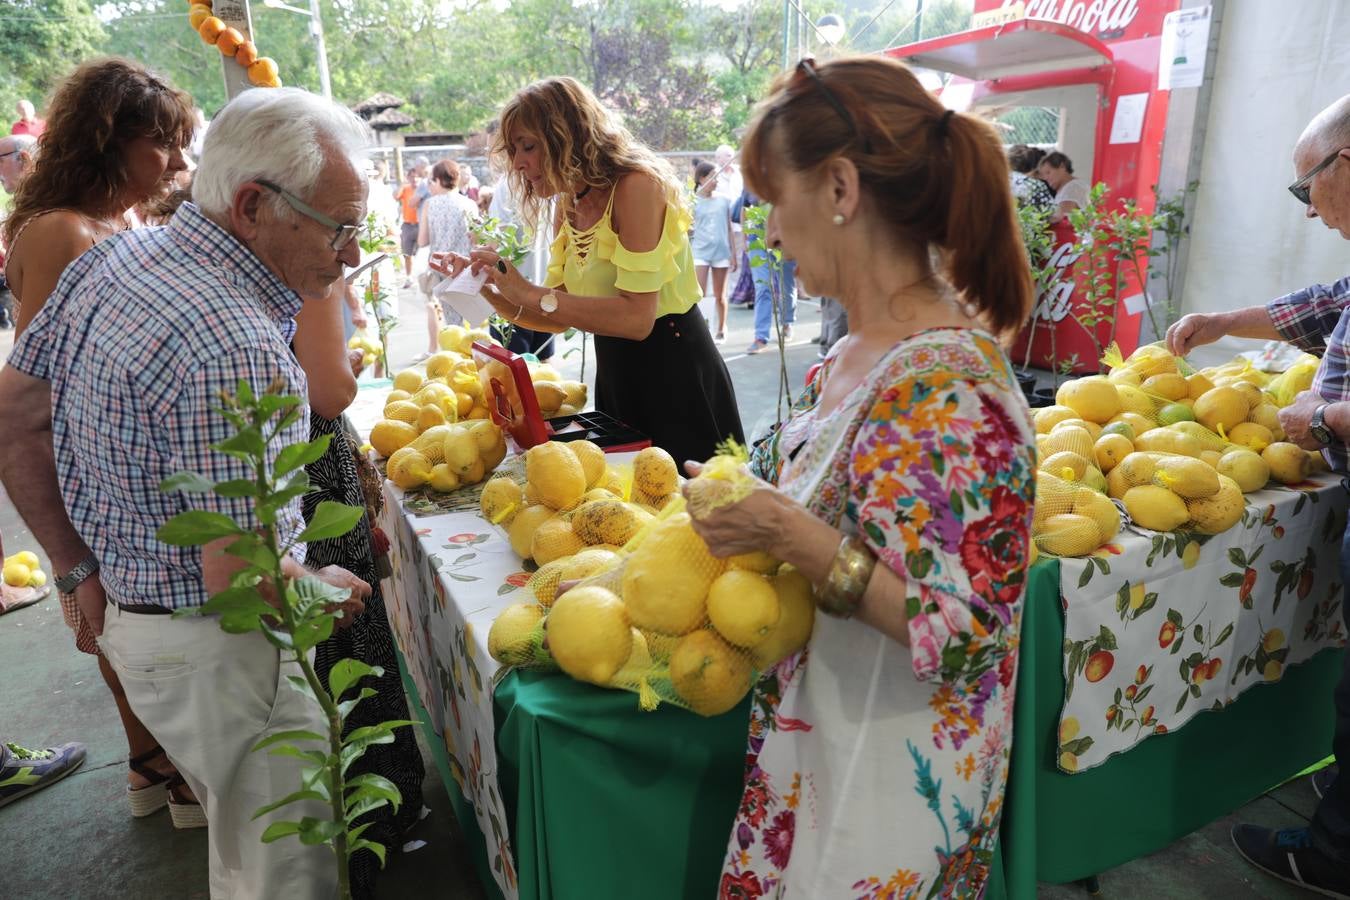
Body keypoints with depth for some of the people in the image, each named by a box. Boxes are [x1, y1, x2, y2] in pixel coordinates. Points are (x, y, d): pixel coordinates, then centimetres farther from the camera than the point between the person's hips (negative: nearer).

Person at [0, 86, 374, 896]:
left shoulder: (109, 258, 0)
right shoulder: (237, 353, -30)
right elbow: (241, 576, -27)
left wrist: (83, 568, 12)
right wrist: (328, 587, -6)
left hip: (125, 609, 9)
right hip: (206, 647, -9)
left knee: (243, 830, 30)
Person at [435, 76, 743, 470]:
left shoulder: (636, 185, -18)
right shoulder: (568, 208, 6)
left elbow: (636, 318, -27)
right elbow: (557, 318, 5)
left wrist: (530, 293, -28)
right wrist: (487, 287, -8)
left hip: (676, 377, -8)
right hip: (616, 376, 8)